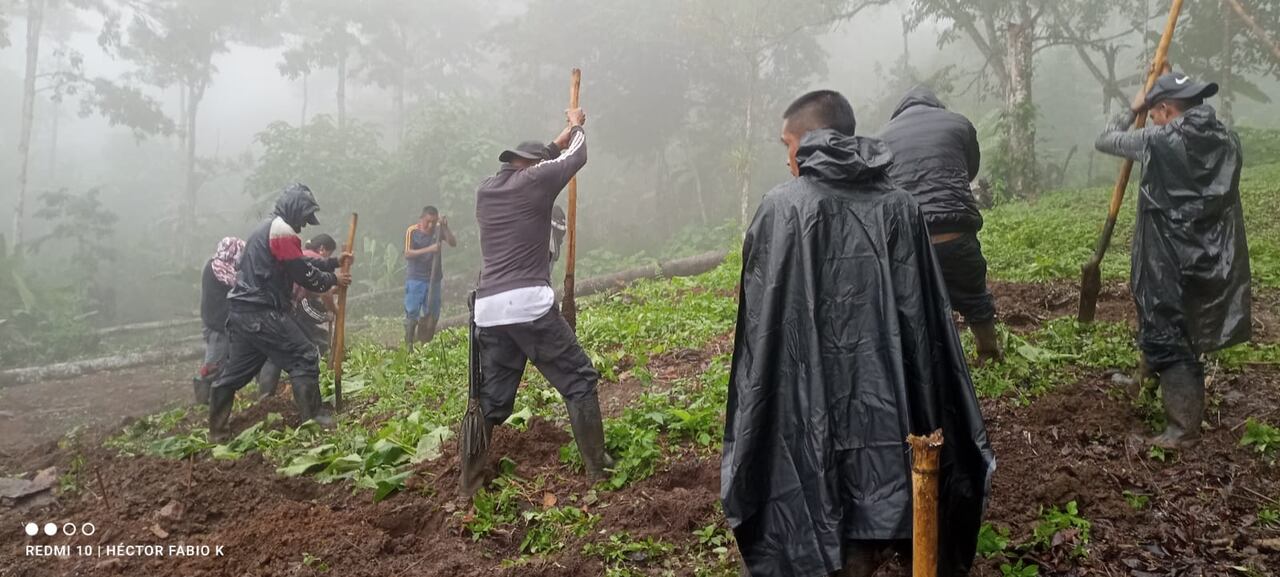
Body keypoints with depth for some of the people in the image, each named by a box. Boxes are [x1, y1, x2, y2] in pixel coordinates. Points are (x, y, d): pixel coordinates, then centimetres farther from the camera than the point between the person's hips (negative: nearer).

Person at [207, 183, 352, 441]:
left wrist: (334, 262, 23)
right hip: (262, 314, -10)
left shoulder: (268, 228, 21)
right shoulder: (282, 231, -12)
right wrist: (333, 279, 4)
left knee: (237, 370, 15)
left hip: (241, 312, 10)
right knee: (304, 357, -5)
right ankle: (312, 417, -3)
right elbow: (304, 274, -11)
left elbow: (300, 263, 26)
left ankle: (217, 430, 21)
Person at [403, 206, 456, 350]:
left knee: (432, 314, 8)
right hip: (415, 279, -4)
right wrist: (429, 249, -26)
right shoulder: (412, 231, -8)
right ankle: (408, 345, 3)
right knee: (412, 313, -4)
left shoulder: (439, 229, 1)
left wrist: (445, 228, -23)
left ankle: (424, 344, 20)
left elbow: (453, 243, -10)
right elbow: (407, 254, -17)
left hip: (434, 279, 4)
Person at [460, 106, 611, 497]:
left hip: (488, 311, 6)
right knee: (579, 380, 7)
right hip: (529, 304, -6)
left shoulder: (486, 189, 18)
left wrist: (563, 135, 45)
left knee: (488, 398, 13)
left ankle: (468, 486, 14)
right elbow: (576, 156, 18)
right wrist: (577, 126, 38)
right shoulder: (535, 181, 2)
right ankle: (597, 469, 10)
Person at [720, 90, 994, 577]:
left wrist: (749, 426, 1)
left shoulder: (781, 208, -9)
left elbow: (760, 326, -9)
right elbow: (928, 319, 1)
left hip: (814, 408, -3)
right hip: (893, 403, 4)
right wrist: (934, 423, 9)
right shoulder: (900, 205, 1)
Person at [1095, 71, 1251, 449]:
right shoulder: (1228, 141, 6)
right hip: (1211, 259, 7)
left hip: (1168, 261, -7)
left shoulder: (1159, 140, -11)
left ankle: (1183, 429, -1)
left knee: (1167, 339, -1)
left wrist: (1132, 111, 17)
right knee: (1186, 331, 22)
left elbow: (1105, 141, 2)